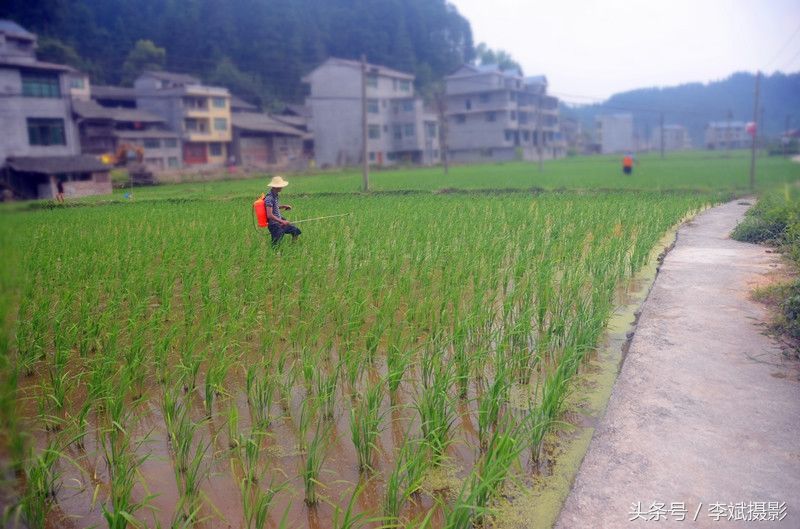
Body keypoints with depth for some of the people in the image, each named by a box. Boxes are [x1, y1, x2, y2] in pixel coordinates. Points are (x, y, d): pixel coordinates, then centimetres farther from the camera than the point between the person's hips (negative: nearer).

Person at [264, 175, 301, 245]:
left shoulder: (275, 195, 5)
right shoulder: (269, 198, -24)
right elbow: (269, 215, -27)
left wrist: (283, 206, 7)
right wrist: (282, 221, -24)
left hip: (280, 222, 9)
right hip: (274, 225, -9)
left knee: (296, 231, 14)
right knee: (276, 245, -4)